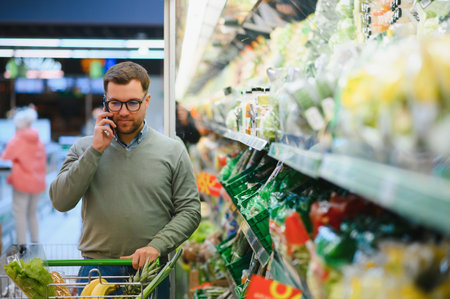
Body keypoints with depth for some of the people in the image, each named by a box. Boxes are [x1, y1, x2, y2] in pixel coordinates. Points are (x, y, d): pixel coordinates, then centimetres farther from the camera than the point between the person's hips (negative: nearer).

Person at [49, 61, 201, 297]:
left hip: (150, 272, 0)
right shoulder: (84, 148, 6)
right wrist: (95, 151, -10)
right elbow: (61, 202, -6)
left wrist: (156, 246, -13)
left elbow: (190, 210, 1)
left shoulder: (173, 150, 3)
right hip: (95, 271, 1)